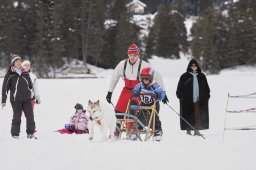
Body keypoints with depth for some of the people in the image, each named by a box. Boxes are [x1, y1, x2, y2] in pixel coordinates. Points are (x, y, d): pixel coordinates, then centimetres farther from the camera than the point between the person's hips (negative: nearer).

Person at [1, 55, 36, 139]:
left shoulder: (25, 74, 11)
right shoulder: (10, 75, -2)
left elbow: (30, 86, 22)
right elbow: (5, 88, 0)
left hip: (27, 99, 4)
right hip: (16, 100, -4)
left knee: (30, 116, 1)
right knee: (17, 117, -3)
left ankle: (30, 133, 11)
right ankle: (15, 134, 8)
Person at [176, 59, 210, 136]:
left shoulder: (201, 76, 11)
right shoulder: (185, 76, 3)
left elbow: (206, 88, 18)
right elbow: (180, 88, 4)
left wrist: (207, 96, 11)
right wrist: (180, 95, -5)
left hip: (198, 99, 2)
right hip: (188, 100, -2)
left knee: (198, 115, -3)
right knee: (188, 115, 0)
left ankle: (197, 130, 1)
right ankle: (188, 130, 8)